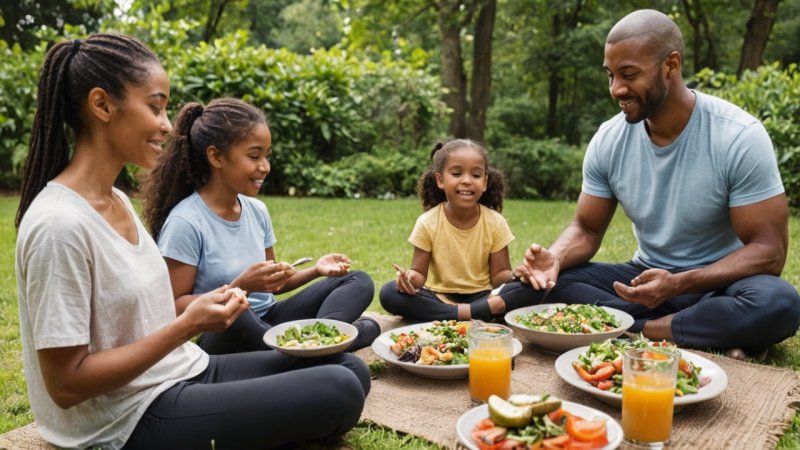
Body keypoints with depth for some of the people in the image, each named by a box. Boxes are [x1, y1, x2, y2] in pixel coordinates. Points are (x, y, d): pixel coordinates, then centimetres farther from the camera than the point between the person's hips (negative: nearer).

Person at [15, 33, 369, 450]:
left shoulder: (118, 200, 6)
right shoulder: (60, 223, -22)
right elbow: (66, 384, -20)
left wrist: (206, 307, -1)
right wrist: (187, 326, -21)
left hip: (182, 373, 8)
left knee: (350, 369, 3)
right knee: (339, 392, -15)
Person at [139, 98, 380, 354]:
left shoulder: (258, 211, 6)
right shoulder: (186, 222, -15)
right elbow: (174, 309, -16)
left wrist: (315, 270, -2)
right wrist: (240, 287, -26)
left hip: (267, 323, 8)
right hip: (221, 338, -7)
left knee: (359, 282, -2)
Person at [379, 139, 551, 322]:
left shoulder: (495, 222, -6)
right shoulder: (427, 223, -9)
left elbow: (499, 275, -4)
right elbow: (420, 272, -5)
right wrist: (412, 277, -30)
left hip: (482, 295, 0)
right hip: (439, 297, 0)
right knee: (389, 293, -27)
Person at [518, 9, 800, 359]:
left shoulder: (739, 136, -18)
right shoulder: (608, 140, -7)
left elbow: (768, 250, -18)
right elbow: (586, 230, 0)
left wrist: (677, 284, -33)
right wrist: (555, 257, -24)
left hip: (718, 284, -3)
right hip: (646, 277, 4)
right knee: (549, 280, -18)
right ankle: (707, 335, -21)